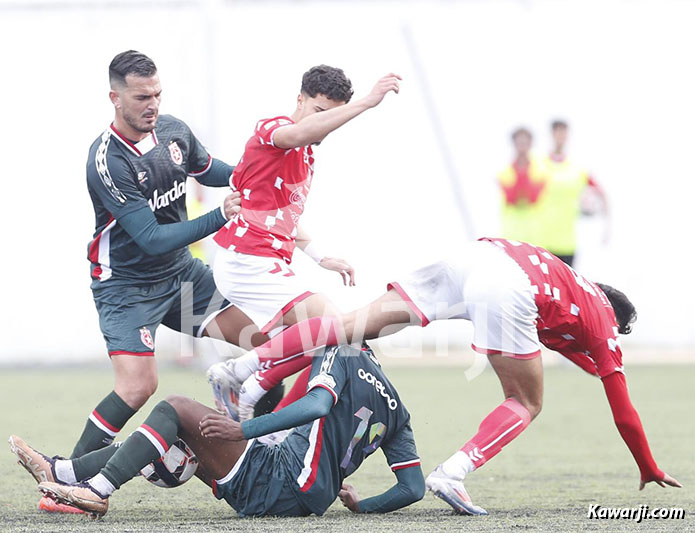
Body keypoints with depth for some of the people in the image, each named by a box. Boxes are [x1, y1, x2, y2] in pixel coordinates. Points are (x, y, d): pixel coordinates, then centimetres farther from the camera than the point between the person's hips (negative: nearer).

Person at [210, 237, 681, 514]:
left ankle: (246, 366, -10)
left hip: (475, 255, 5)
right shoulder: (604, 329, 25)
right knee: (526, 404, 12)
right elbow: (623, 413, 30)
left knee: (363, 322, -1)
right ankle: (453, 474, -8)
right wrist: (651, 470, 42)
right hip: (508, 289, -5)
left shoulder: (580, 287, 39)